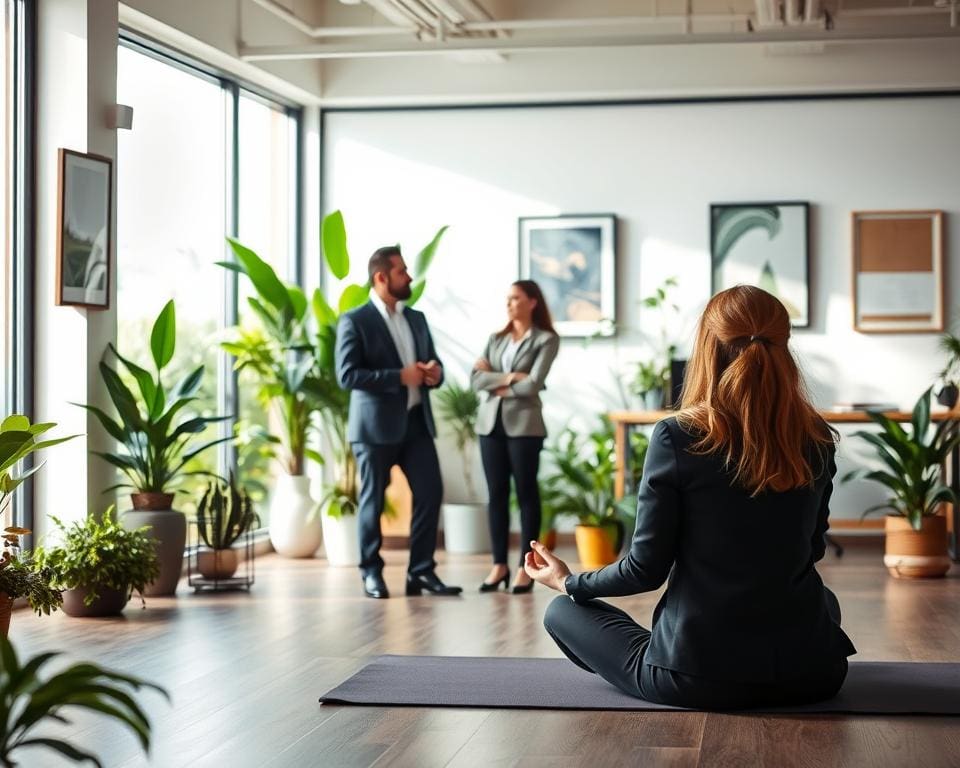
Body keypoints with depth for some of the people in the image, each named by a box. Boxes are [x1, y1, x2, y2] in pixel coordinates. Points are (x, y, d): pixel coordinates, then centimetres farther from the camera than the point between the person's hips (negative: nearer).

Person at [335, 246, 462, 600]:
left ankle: (421, 571, 7)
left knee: (430, 493, -1)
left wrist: (434, 373, -5)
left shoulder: (416, 319, 14)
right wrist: (400, 376, -19)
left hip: (416, 421, 6)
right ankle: (372, 573, 15)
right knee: (373, 500, 3)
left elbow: (432, 364, 20)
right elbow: (347, 375, -14)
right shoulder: (355, 321, -6)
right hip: (376, 425, -6)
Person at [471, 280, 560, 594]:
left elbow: (533, 385, -12)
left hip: (524, 423, -5)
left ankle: (526, 567, 5)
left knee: (526, 492, 1)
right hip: (490, 421, 5)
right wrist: (508, 377, -12)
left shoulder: (546, 339, -2)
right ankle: (499, 565, 10)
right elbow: (475, 378, 1)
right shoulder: (496, 339, 13)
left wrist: (496, 383, -2)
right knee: (497, 493, 5)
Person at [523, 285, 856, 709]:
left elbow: (646, 569, -8)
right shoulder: (817, 440, -1)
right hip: (809, 674, 4)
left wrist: (569, 582, 11)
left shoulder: (677, 438, -13)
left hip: (696, 677, -4)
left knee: (561, 612, 20)